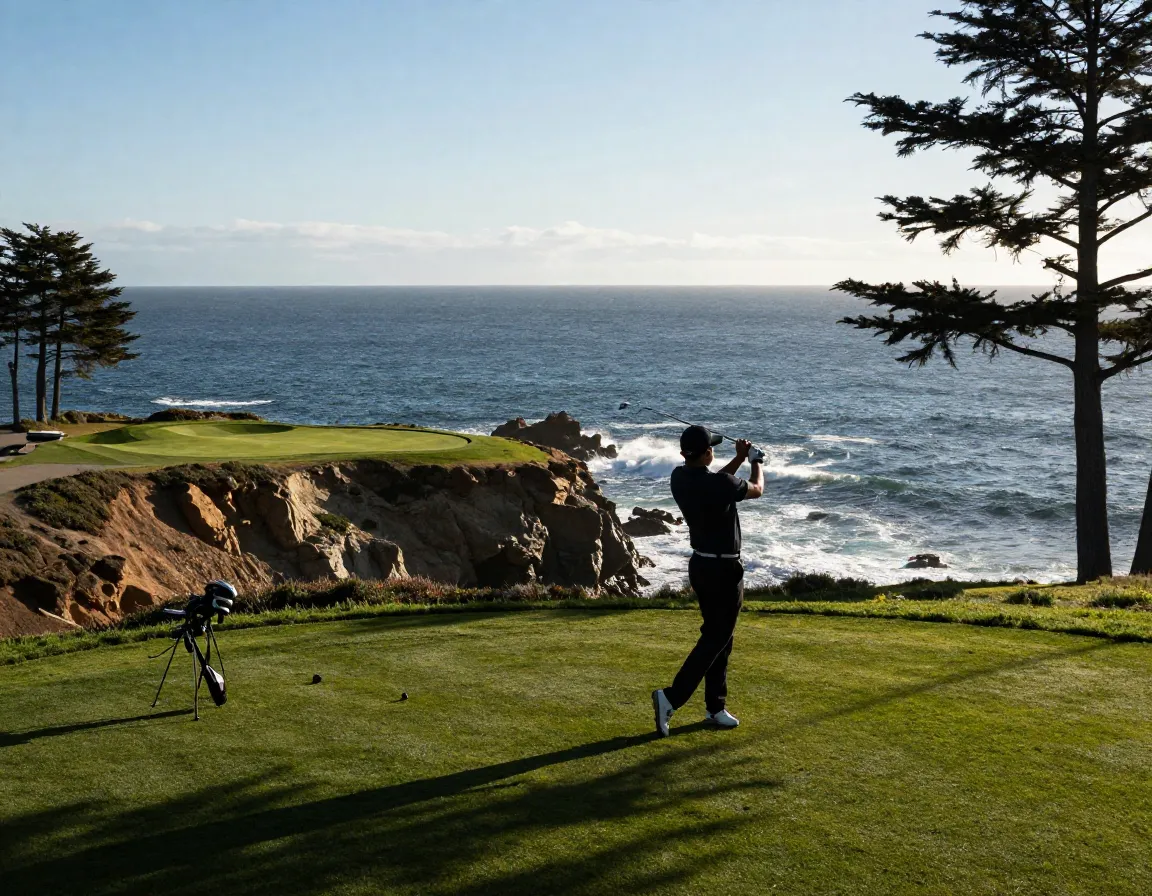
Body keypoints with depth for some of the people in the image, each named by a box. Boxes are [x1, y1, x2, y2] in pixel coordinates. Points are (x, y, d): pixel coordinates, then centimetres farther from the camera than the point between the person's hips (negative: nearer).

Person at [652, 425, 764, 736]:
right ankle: (671, 697, -12)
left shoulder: (680, 478, -3)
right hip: (724, 570, -8)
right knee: (715, 639, -3)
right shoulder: (720, 483, -23)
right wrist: (756, 461, 19)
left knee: (717, 636, 16)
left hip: (700, 565, 8)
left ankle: (715, 707, 20)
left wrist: (739, 459, 21)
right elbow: (757, 489, 0)